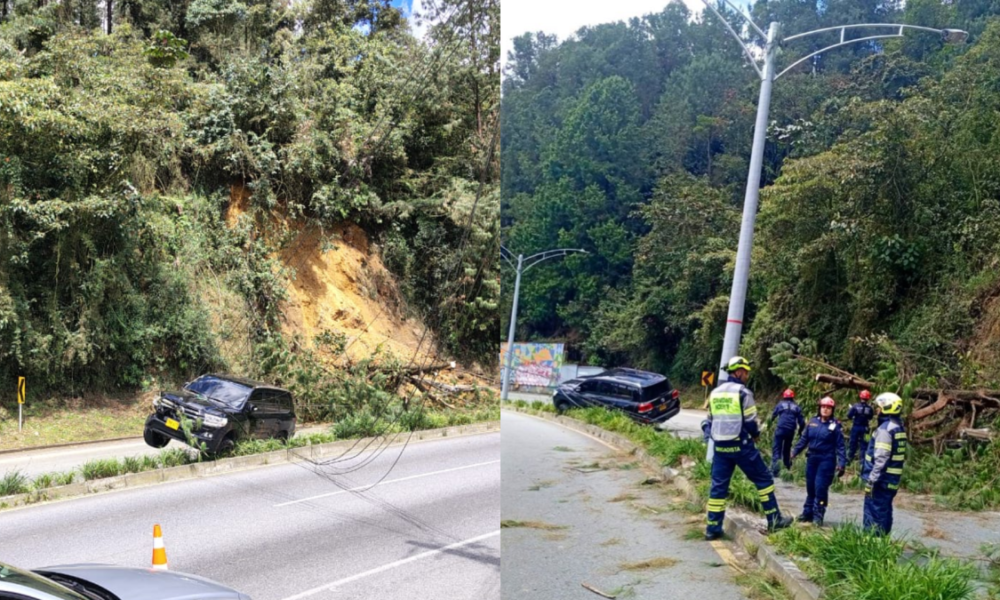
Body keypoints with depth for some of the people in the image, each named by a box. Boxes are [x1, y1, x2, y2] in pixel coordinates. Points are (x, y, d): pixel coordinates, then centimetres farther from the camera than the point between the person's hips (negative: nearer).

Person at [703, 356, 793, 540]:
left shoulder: (715, 393, 10)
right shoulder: (743, 392, -9)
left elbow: (709, 423, 13)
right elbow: (751, 422, -9)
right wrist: (756, 434, 10)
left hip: (720, 447, 6)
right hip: (741, 446, -5)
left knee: (718, 486, 7)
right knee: (763, 479, 9)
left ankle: (713, 528, 5)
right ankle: (774, 519, 13)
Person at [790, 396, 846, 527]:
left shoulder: (835, 425, -6)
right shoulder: (813, 421, 6)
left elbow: (840, 446, -6)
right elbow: (804, 438, 12)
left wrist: (841, 464, -12)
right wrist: (795, 452, 11)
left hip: (826, 460, -5)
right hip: (812, 458, 5)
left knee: (820, 487, -8)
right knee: (810, 487, 11)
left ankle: (818, 515, 0)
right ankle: (808, 512, 21)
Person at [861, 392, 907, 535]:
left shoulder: (885, 429, -17)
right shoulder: (899, 428, 13)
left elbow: (881, 458, -22)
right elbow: (900, 456, 17)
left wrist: (871, 480, -20)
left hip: (882, 479, -9)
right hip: (892, 479, 9)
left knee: (873, 514, -6)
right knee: (884, 512, 15)